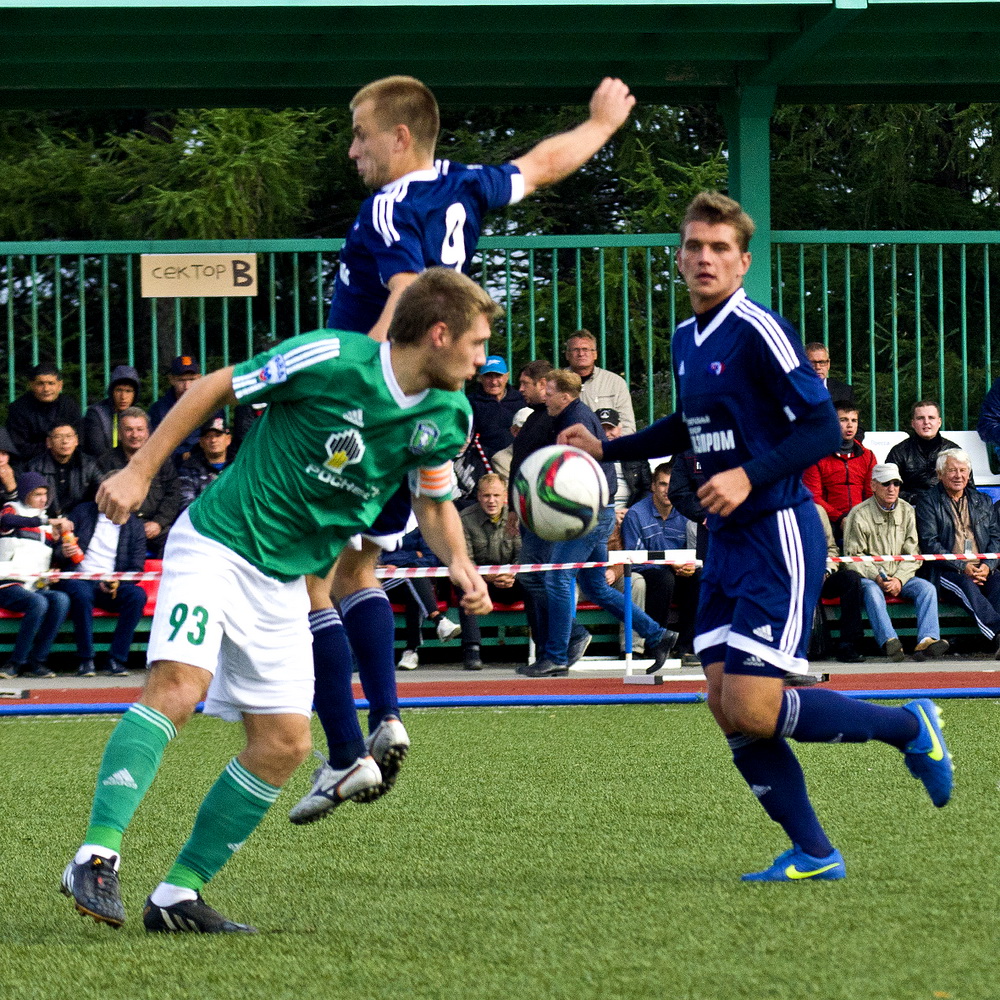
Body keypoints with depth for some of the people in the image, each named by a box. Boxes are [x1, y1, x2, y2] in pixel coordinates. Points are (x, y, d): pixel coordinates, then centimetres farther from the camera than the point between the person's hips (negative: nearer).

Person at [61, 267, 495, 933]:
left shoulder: (449, 416, 1)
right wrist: (140, 471, -8)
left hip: (285, 580, 7)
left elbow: (434, 503, 17)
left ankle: (177, 895, 7)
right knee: (178, 685, -27)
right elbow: (217, 388, -6)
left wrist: (459, 562, -4)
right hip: (218, 544, -7)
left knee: (285, 742, 0)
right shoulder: (328, 358, -18)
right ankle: (98, 855, -29)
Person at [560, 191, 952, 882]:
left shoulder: (758, 331, -14)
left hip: (780, 537, -8)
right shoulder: (686, 340, 12)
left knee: (753, 712, -14)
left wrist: (751, 476, -28)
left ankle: (910, 728, 7)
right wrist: (607, 449, 27)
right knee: (727, 711, 2)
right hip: (727, 542, 8)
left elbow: (823, 427, -17)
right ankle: (813, 855, 12)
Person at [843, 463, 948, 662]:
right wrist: (877, 578, -20)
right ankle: (889, 642, -54)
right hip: (868, 577, -4)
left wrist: (899, 580, -12)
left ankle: (927, 640, -40)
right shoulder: (859, 515, -4)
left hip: (900, 577, 4)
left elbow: (912, 555, 6)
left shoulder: (907, 512, 8)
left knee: (927, 588, -22)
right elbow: (853, 557, -6)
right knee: (872, 591, -36)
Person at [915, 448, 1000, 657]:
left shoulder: (983, 502, 24)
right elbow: (929, 543, -3)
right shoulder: (928, 501, 9)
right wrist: (962, 567, -13)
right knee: (968, 586, -37)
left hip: (983, 570, 3)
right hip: (946, 573, -3)